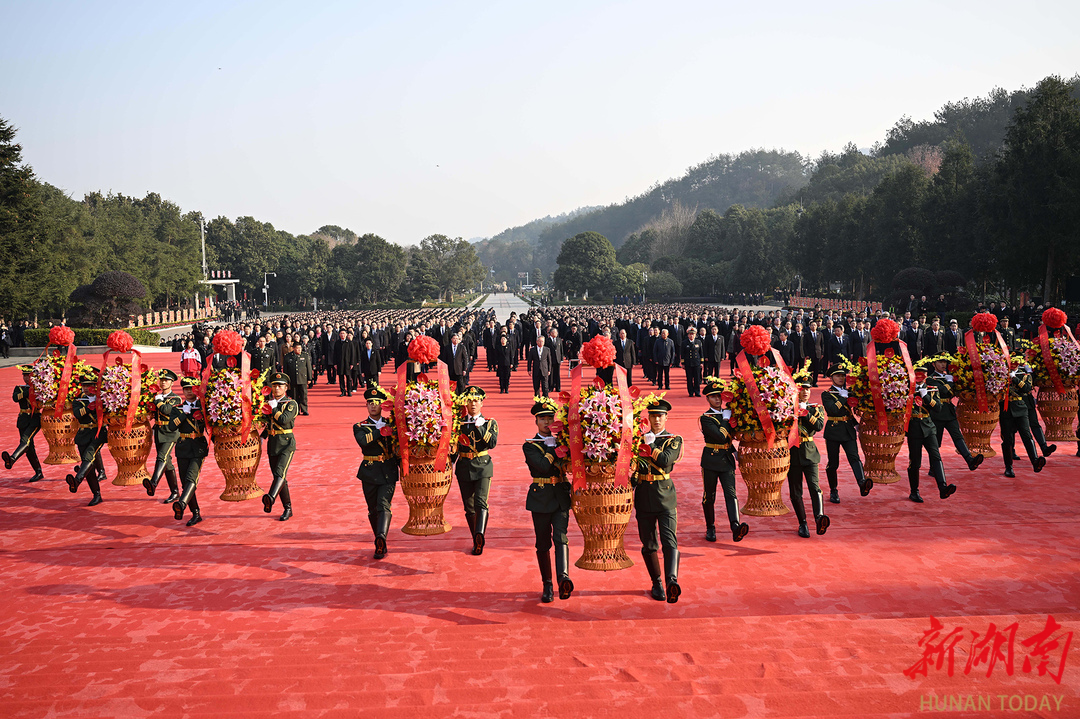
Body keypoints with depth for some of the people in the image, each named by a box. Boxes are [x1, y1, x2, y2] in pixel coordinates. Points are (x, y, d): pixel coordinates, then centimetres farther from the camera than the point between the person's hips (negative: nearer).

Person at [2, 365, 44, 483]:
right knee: (29, 447, 4)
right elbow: (15, 398, -8)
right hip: (23, 420, 4)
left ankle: (12, 459, -49)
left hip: (36, 419, -4)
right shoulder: (19, 388, 12)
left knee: (26, 440, -27)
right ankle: (38, 473, 14)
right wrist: (30, 390, -13)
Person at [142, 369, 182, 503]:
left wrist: (159, 401, -6)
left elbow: (167, 410, -19)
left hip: (170, 434, -7)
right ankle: (175, 493, 16)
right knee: (167, 462, 9)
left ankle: (153, 484, -45)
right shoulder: (156, 397, 16)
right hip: (158, 434, 7)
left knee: (162, 457, -25)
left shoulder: (176, 398, -2)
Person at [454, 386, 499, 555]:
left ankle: (480, 535, -34)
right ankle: (477, 541, 17)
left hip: (483, 467, -2)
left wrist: (481, 427, -20)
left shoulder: (490, 423, 3)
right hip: (464, 468, 3)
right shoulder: (459, 423, 7)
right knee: (469, 507, 7)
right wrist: (451, 463, 2)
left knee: (481, 503, -20)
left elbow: (492, 443, -12)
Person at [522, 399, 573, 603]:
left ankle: (564, 577, -34)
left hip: (561, 496, 1)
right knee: (543, 543, 5)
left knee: (560, 536, -16)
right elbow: (543, 466, -17)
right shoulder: (529, 445, 0)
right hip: (541, 498, -1)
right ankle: (547, 586, 14)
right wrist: (554, 447, -9)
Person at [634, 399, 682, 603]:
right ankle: (657, 583, 24)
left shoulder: (674, 440, 2)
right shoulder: (640, 439, 11)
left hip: (665, 496, -3)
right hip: (643, 497, 3)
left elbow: (665, 460, -16)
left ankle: (672, 582, -30)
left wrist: (649, 445, -8)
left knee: (670, 541, -16)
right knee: (649, 544, 8)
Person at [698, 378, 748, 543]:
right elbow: (721, 436, -18)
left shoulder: (728, 414, 12)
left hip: (727, 459, 3)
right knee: (709, 495, 6)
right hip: (711, 460, -3)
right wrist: (726, 420, -7)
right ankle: (710, 528, 21)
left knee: (731, 493, -11)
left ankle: (736, 527, -27)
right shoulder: (705, 418, -6)